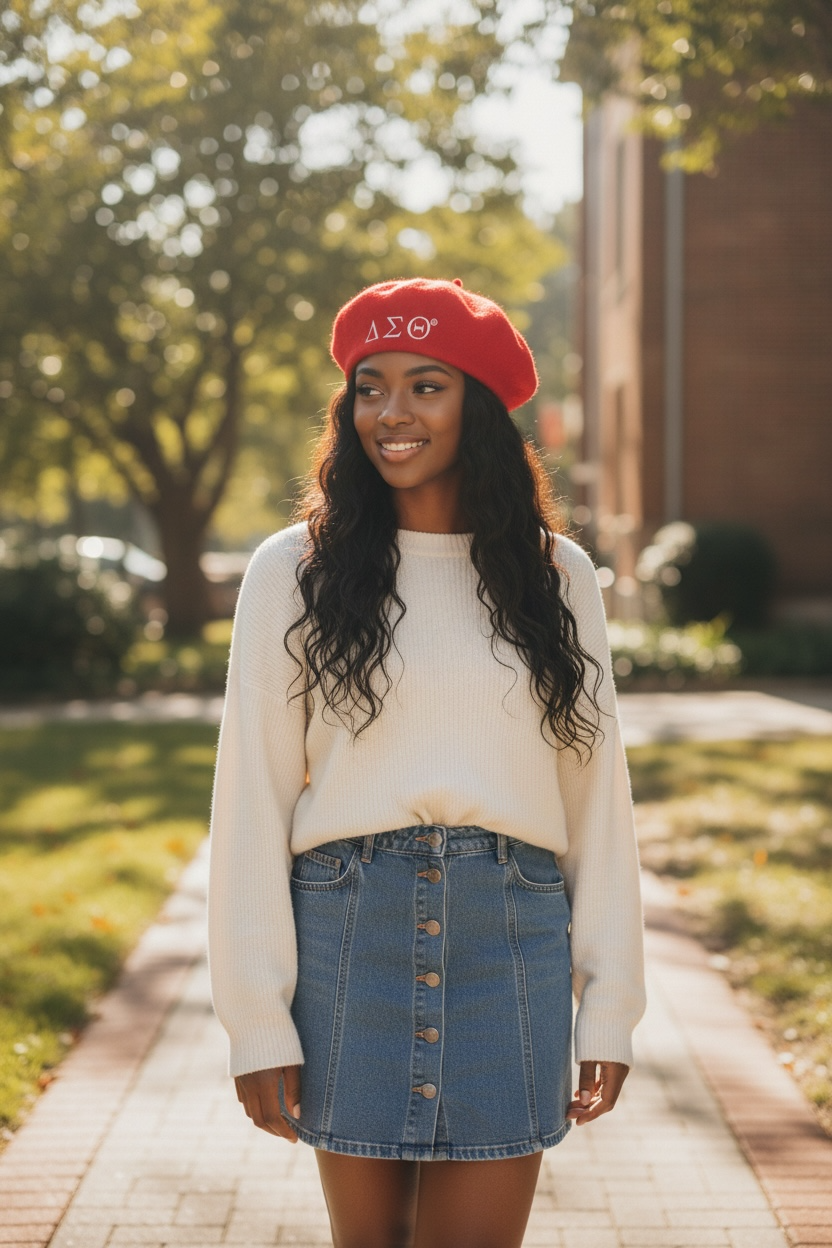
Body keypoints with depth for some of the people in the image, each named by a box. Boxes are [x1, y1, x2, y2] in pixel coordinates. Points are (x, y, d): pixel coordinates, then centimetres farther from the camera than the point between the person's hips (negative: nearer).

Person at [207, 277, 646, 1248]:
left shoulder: (555, 575, 7)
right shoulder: (294, 572, 2)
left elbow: (596, 794, 8)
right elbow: (251, 799, 0)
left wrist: (610, 1005, 5)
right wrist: (257, 1019, -4)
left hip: (511, 942, 1)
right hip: (348, 933, 0)